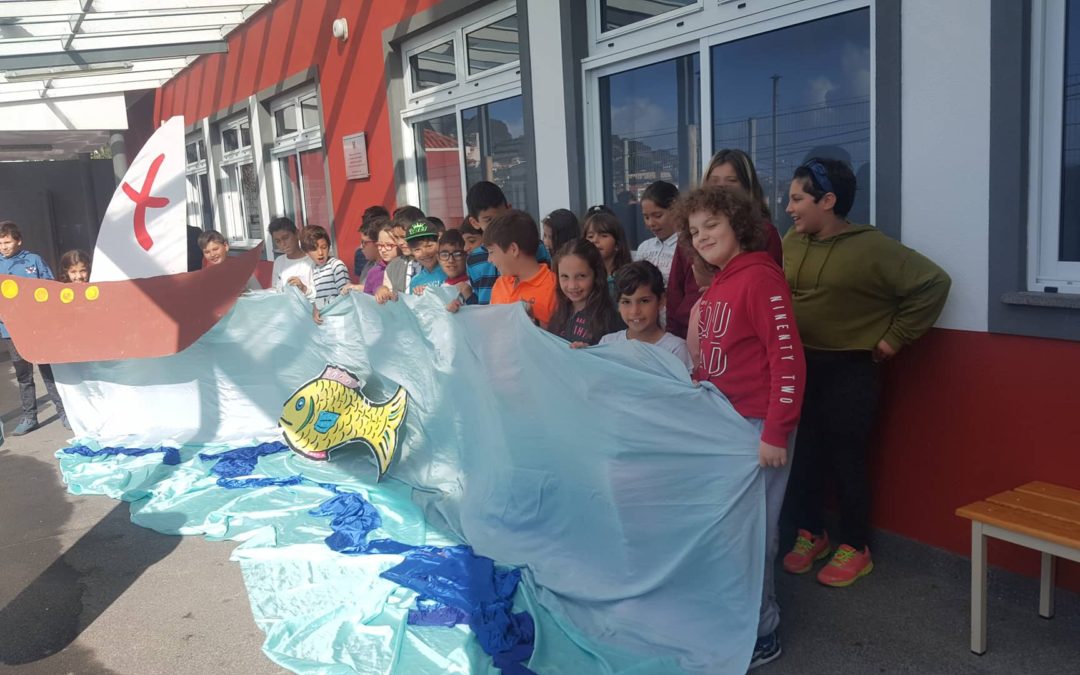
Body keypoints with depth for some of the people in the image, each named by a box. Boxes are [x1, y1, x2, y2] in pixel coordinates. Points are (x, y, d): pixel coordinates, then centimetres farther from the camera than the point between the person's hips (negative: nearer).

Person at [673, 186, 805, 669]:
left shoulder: (759, 277, -14)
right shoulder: (716, 285, 13)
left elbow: (788, 360, -19)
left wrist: (776, 434, -20)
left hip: (757, 426, -8)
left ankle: (759, 635, 17)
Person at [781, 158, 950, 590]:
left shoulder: (871, 247, -13)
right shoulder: (791, 242, 2)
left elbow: (933, 283, -12)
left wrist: (896, 337, -10)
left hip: (850, 371, -5)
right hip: (799, 366, 5)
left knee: (847, 459, 4)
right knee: (803, 454, 11)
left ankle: (855, 548, 21)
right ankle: (811, 534, 30)